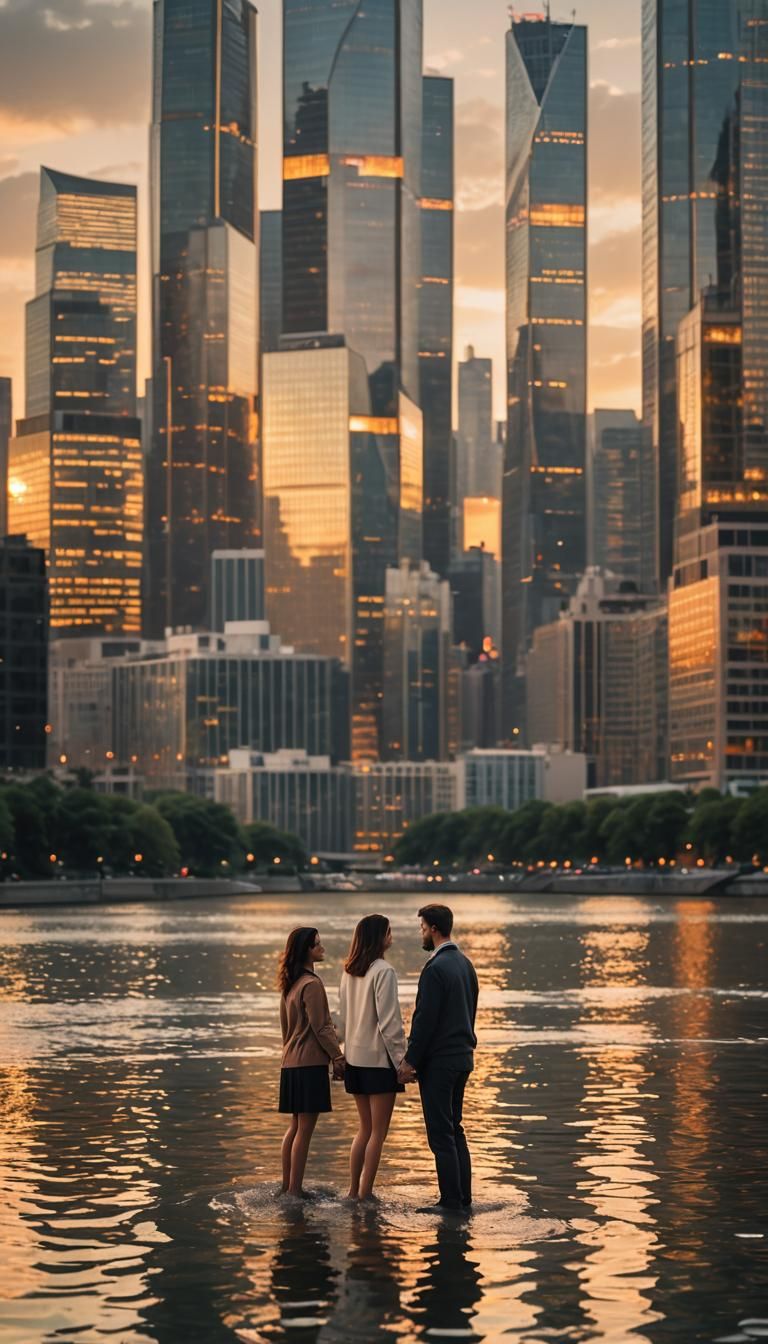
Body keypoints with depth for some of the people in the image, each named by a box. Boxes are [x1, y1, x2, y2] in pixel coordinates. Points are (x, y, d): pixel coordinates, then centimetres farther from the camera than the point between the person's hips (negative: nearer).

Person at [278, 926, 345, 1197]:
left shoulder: (290, 984, 12)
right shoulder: (311, 984, -15)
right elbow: (321, 1027, -16)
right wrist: (338, 1057, -9)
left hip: (291, 1062, 9)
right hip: (310, 1063, -9)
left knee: (295, 1126, 15)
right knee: (305, 1129, -5)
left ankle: (287, 1187, 18)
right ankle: (295, 1191, -4)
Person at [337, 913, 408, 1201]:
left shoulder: (349, 972, 8)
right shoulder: (383, 971, -15)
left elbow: (343, 1018, 12)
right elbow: (389, 1021, -17)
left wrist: (347, 1048, 18)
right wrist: (401, 1058, -12)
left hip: (355, 1058, 7)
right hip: (380, 1058, -7)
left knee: (365, 1129, 16)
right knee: (378, 1132, 1)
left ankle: (353, 1190, 16)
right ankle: (365, 1193, 1)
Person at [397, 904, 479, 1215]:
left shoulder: (435, 968, -17)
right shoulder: (465, 963, 11)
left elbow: (425, 1020, -19)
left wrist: (411, 1061, -13)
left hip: (439, 1061, -9)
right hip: (462, 1057, 9)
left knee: (441, 1133, -4)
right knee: (454, 1129, 15)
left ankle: (451, 1200, -3)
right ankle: (463, 1197, 16)